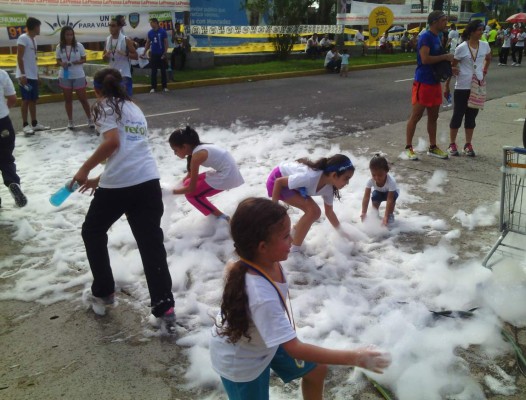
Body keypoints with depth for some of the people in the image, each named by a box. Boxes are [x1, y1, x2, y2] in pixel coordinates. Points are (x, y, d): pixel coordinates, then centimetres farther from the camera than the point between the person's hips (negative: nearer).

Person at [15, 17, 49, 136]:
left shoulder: (33, 39, 16)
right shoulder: (23, 38, -11)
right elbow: (19, 57, -15)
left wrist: (36, 73, 18)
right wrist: (22, 74, -19)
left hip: (33, 75, 9)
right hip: (25, 75, -9)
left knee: (33, 100, 11)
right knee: (26, 100, -6)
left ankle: (34, 124, 18)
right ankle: (25, 125, -1)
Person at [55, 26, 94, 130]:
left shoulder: (79, 46, -5)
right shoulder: (59, 47, 0)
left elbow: (84, 59, 2)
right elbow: (58, 61, 7)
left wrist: (78, 61, -19)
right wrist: (62, 64, -15)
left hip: (78, 76, -2)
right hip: (65, 76, 2)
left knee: (83, 98, 2)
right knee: (68, 99, 8)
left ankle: (90, 119, 14)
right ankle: (70, 121, 17)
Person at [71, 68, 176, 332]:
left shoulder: (104, 106, 3)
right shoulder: (135, 109, 25)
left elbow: (112, 142, -15)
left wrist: (85, 170, -5)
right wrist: (100, 179, 32)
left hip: (118, 185, -5)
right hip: (148, 182, 6)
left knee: (92, 232, 20)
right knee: (151, 245, 6)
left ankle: (103, 293, 28)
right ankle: (165, 308, 2)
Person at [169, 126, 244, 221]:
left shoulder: (197, 155, -19)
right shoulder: (198, 149, 9)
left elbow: (191, 188, -14)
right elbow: (190, 175, 23)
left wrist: (172, 191, -3)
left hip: (226, 177, -10)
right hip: (226, 172, 10)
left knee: (191, 194, -2)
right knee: (188, 182, 13)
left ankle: (222, 218, 1)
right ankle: (214, 215, 17)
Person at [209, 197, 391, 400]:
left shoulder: (262, 262, -21)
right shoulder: (262, 296, -45)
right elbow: (295, 349, -40)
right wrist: (354, 358, -39)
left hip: (265, 341, 8)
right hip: (240, 363, -8)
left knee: (316, 370, 18)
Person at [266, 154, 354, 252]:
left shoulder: (329, 188, -13)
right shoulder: (310, 177, -39)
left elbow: (329, 212, 3)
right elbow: (279, 181, -28)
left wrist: (342, 232, 4)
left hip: (290, 182, 8)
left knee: (315, 212, 4)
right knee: (312, 211, -17)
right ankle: (294, 251, -8)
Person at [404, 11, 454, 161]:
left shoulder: (437, 37, 15)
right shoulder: (425, 37, -14)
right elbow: (425, 59, -25)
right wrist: (445, 57, -16)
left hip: (435, 82, 9)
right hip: (423, 82, -9)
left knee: (433, 116, 13)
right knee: (416, 116, -3)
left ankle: (432, 147, 22)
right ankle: (408, 147, 5)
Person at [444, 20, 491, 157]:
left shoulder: (485, 46, 2)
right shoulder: (462, 48, -11)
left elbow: (488, 58, 23)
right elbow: (452, 67, -6)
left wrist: (484, 71, 9)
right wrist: (447, 86, -5)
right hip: (462, 87, -4)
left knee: (471, 116, 9)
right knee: (458, 115, 2)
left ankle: (468, 145, 17)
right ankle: (452, 144, 12)